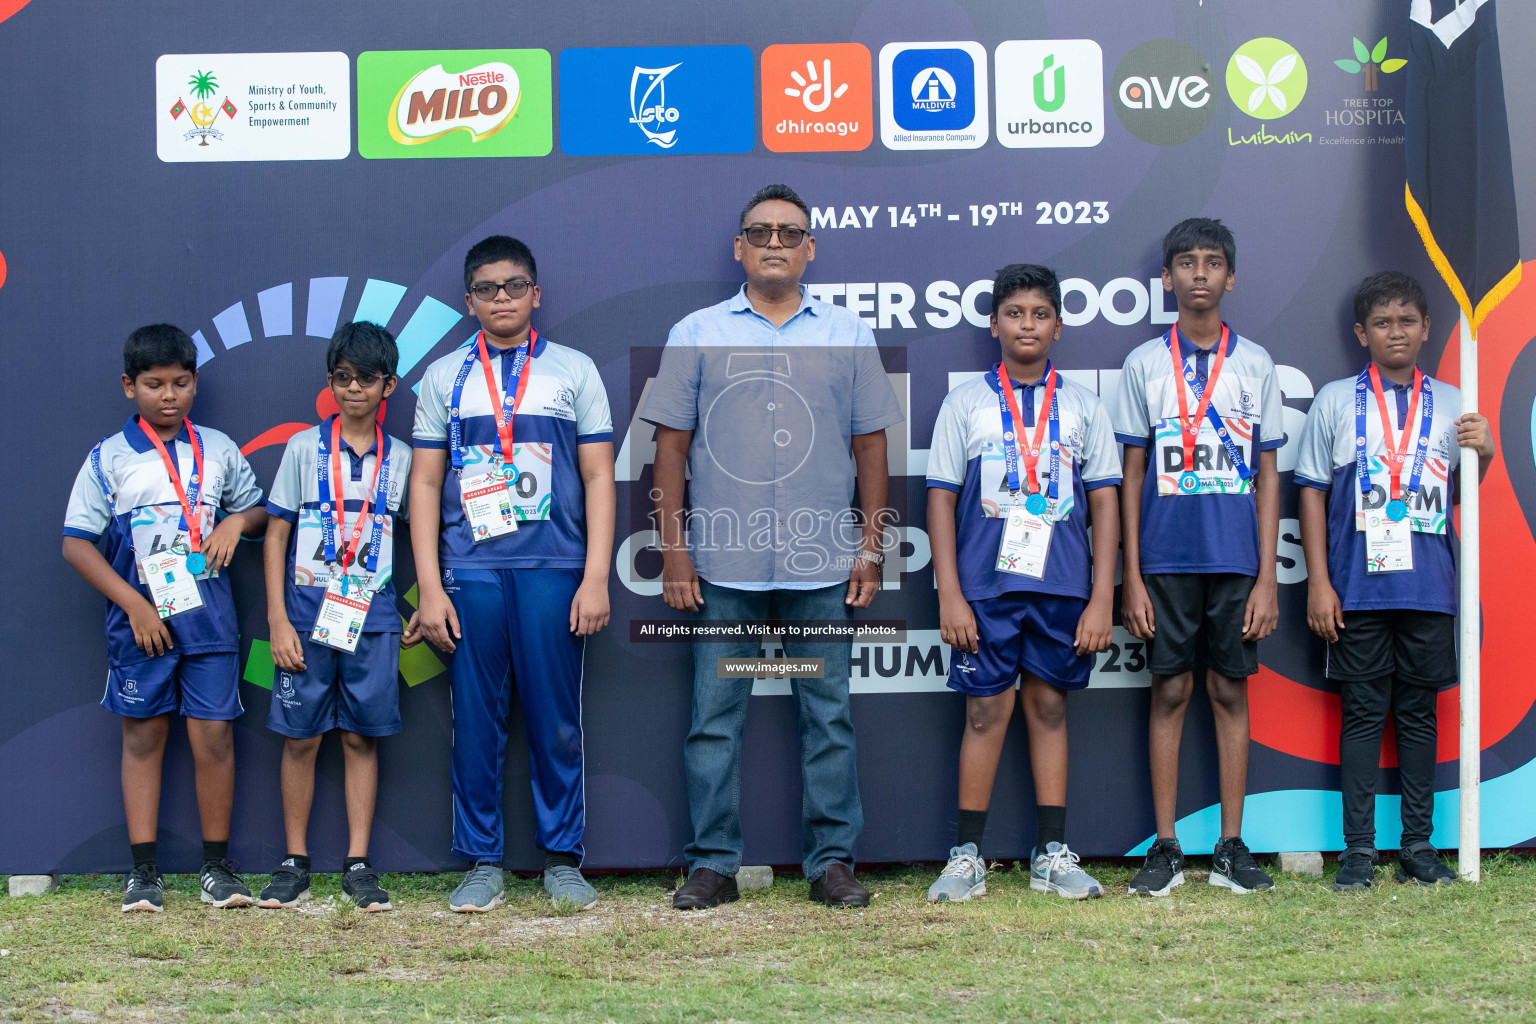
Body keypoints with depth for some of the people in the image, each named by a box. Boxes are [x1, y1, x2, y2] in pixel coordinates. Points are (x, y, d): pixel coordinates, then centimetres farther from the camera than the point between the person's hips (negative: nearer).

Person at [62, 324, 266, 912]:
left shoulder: (217, 450, 9)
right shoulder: (109, 458, 1)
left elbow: (257, 511, 21)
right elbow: (77, 543, -2)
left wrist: (238, 521, -3)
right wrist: (133, 604, -10)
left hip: (209, 616, 1)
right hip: (141, 619, -1)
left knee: (214, 734, -2)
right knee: (143, 736, 4)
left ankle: (217, 866, 8)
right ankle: (143, 870, 10)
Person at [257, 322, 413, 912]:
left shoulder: (401, 459, 7)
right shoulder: (305, 448, 3)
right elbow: (276, 535, 3)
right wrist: (277, 620, -4)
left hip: (372, 619, 1)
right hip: (307, 615, -1)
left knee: (361, 738, 4)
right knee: (300, 739, 2)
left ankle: (358, 865, 9)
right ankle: (295, 863, 12)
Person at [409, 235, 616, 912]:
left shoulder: (574, 372, 9)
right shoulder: (444, 377, 11)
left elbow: (598, 477, 6)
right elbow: (425, 482, 9)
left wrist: (595, 578, -3)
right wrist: (429, 587, 0)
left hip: (554, 570, -1)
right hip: (470, 572, 1)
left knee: (556, 722, 1)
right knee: (476, 722, 2)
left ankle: (562, 858, 12)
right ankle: (482, 863, 10)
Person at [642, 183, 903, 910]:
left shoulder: (848, 336, 10)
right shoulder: (696, 335, 7)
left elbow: (870, 447, 10)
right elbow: (671, 447, 6)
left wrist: (871, 549, 4)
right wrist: (672, 549, -1)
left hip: (823, 567, 1)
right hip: (721, 567, 0)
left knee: (829, 716, 4)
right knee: (714, 717, 2)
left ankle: (833, 860, 11)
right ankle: (712, 864, 10)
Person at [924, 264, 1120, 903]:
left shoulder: (1082, 406, 8)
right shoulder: (966, 403, 5)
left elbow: (1104, 502, 6)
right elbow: (941, 499, 3)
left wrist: (1101, 600, -1)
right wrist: (949, 596, -5)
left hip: (1062, 587, 1)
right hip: (985, 586, -1)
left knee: (1049, 707, 7)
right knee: (987, 711, 0)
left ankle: (1052, 855, 12)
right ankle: (967, 857, 6)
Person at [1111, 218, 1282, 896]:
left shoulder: (1255, 364, 6)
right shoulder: (1144, 364, 5)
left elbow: (1267, 476, 6)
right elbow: (1132, 476, 5)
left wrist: (1267, 578, -1)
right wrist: (1131, 577, -1)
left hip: (1237, 560, 1)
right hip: (1166, 558, 0)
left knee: (1230, 692, 4)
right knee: (1171, 692, 2)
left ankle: (1231, 847, 10)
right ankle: (1166, 848, 8)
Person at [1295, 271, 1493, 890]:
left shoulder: (1450, 404, 11)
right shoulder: (1336, 401, 6)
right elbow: (1313, 491, 5)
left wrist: (1483, 455, -7)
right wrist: (1318, 582, -2)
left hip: (1430, 588, 2)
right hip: (1358, 588, -2)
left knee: (1419, 712, 7)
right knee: (1362, 712, 0)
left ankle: (1419, 847, 13)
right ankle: (1358, 850, 4)